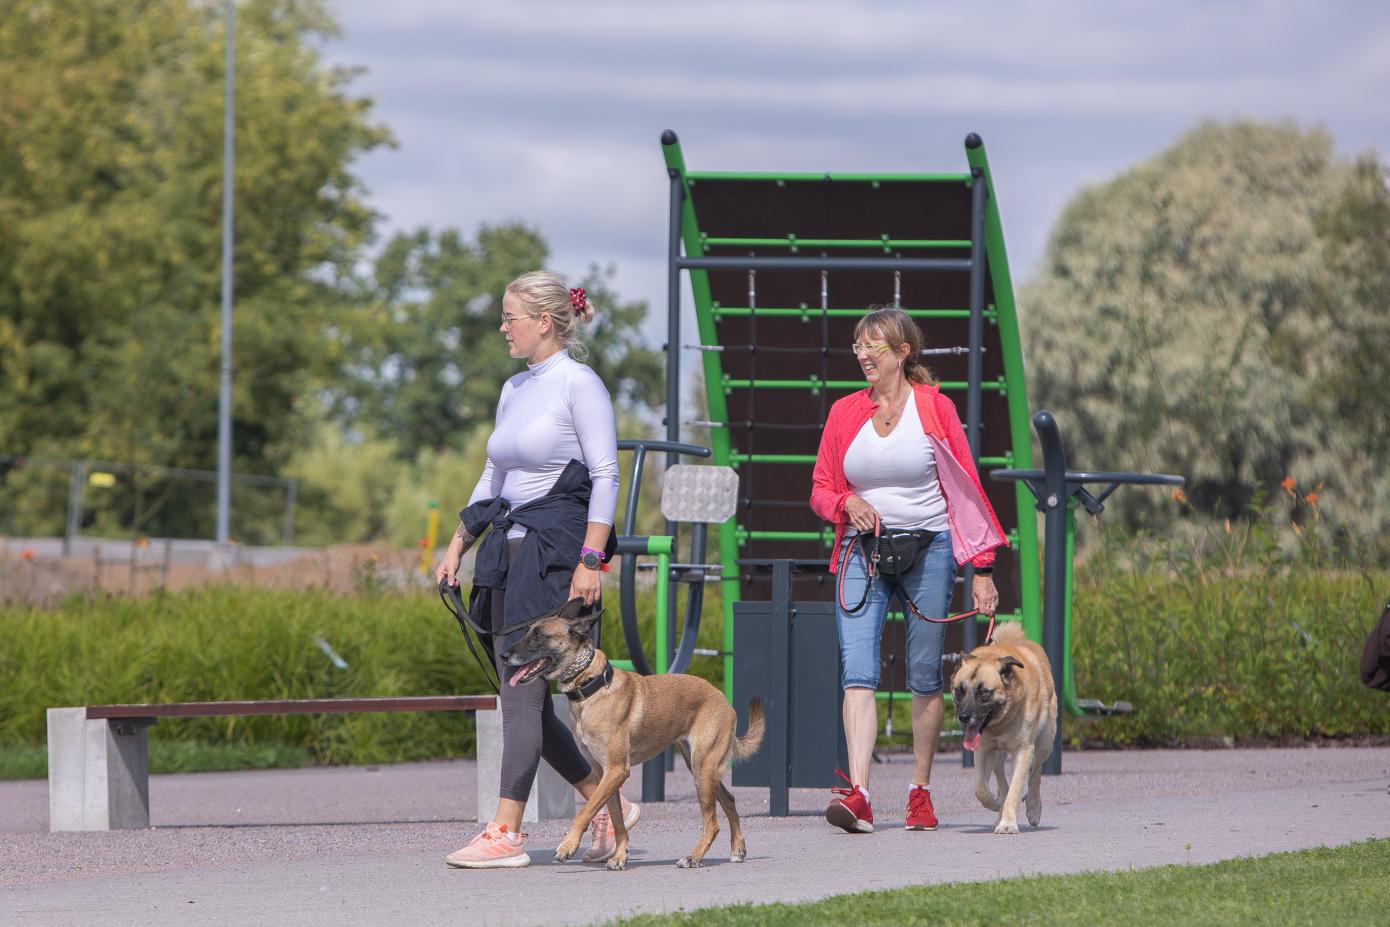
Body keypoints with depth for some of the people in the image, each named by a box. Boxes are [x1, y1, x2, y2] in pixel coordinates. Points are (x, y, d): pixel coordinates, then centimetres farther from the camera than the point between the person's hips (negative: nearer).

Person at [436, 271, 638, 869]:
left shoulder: (578, 384, -8)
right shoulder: (515, 389, 16)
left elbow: (605, 476, -13)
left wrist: (590, 561, -19)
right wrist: (457, 546, 16)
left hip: (556, 550, -9)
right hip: (509, 550, 9)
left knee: (523, 691, -11)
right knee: (521, 699, 6)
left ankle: (506, 834, -10)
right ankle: (608, 806, 17)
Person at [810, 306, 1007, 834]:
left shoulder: (934, 408, -1)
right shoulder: (845, 413, 7)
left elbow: (966, 489, 1)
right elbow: (821, 489, 13)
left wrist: (981, 567, -3)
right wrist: (847, 503, -11)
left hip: (927, 549, -2)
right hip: (862, 552, 2)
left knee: (925, 677, 4)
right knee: (857, 672, -13)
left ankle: (921, 792, 16)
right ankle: (857, 794, -22)